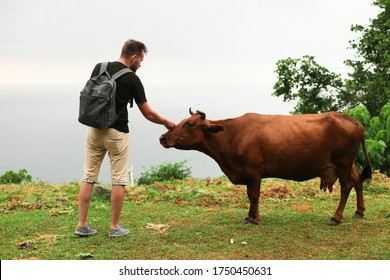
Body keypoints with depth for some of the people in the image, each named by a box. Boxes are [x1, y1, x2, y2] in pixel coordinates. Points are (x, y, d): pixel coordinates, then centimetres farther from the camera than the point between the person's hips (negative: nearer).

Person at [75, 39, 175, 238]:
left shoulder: (99, 68, 4)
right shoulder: (132, 79, -9)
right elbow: (148, 114, -4)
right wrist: (166, 123, 12)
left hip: (94, 129, 5)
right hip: (116, 132, -5)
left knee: (88, 177, 9)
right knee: (118, 180, 5)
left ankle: (82, 225, 8)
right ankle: (115, 227, 9)